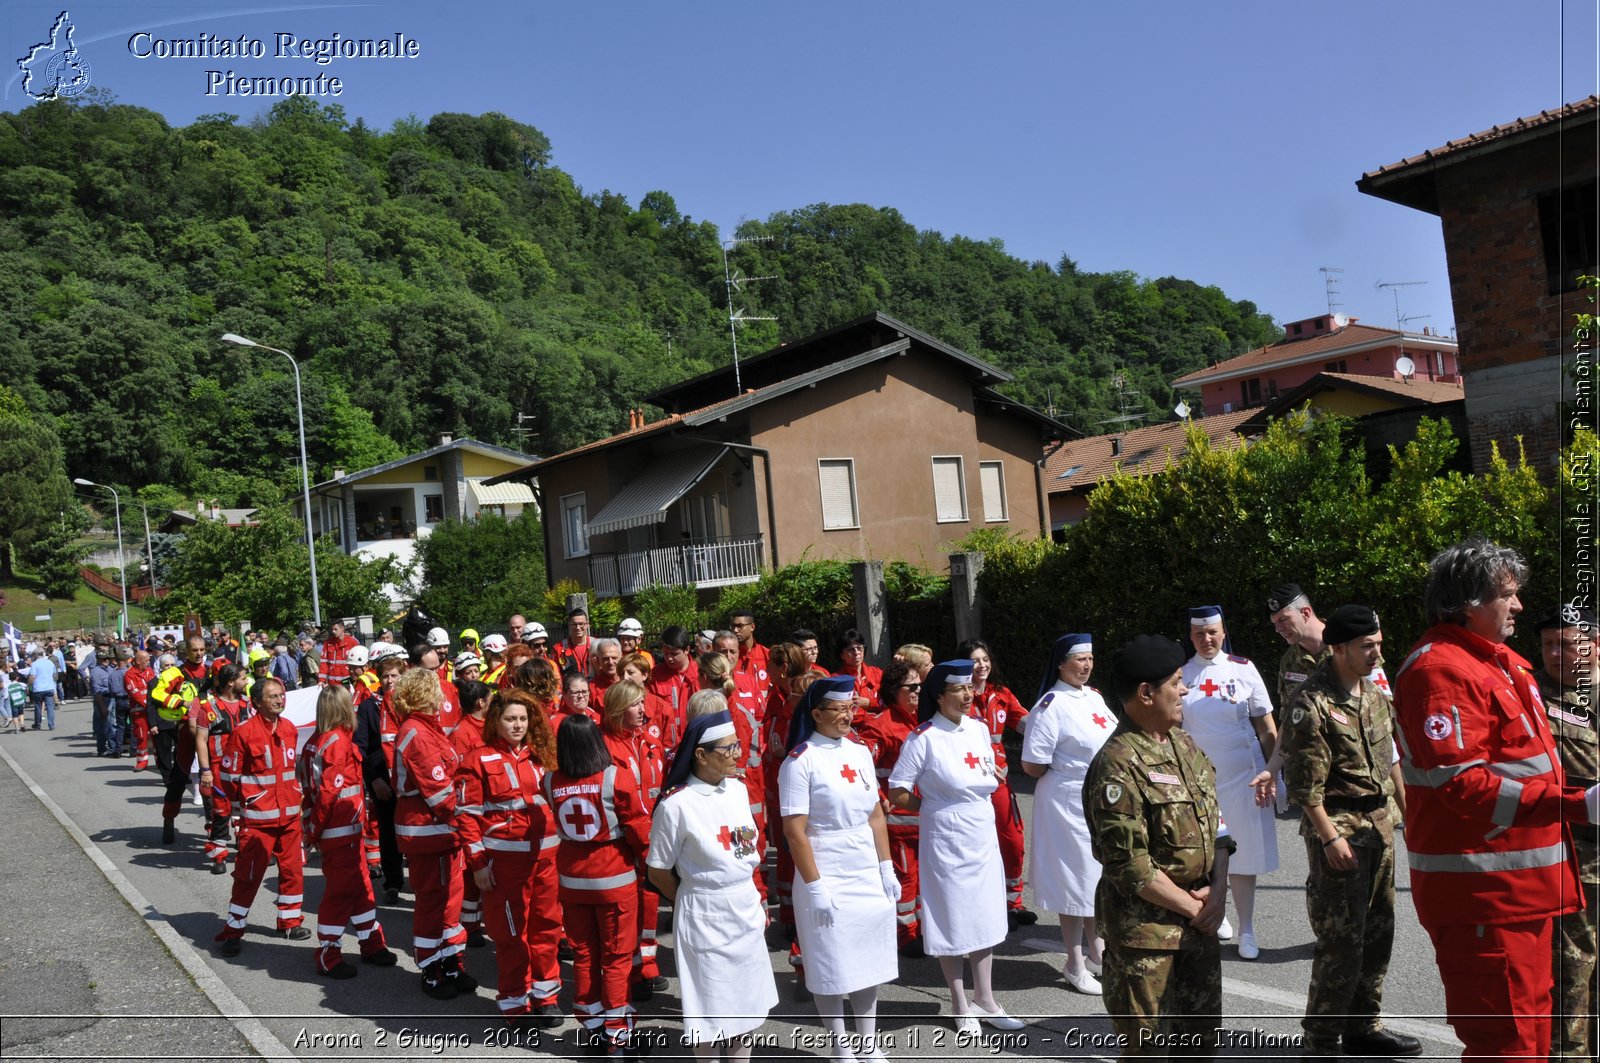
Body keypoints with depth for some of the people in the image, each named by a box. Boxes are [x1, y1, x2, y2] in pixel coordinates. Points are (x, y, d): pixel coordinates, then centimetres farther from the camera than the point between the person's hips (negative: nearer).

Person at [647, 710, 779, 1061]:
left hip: (747, 911, 6)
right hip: (705, 917, -6)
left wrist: (750, 899, 9)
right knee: (710, 1005, 7)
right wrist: (698, 900, 2)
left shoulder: (738, 790, 1)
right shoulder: (676, 805, -19)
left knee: (747, 1000, 16)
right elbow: (658, 872, -9)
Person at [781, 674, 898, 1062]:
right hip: (828, 877, -6)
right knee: (832, 965, 6)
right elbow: (794, 830, -15)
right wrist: (813, 886, -16)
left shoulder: (859, 750, 4)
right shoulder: (800, 761, -14)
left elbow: (875, 814, 10)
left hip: (868, 874, 6)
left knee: (870, 958, 14)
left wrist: (886, 868, 7)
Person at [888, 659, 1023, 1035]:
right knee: (953, 922, 5)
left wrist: (978, 802, 3)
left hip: (984, 837, 6)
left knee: (986, 918, 13)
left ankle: (985, 999, 28)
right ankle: (960, 1006, 20)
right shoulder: (924, 738, -14)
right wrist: (933, 806, -4)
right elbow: (897, 793, -11)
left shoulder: (979, 729, 4)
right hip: (946, 840, -6)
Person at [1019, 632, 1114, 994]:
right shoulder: (1051, 705, -17)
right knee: (1074, 881, 3)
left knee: (1100, 877, 18)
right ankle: (1076, 965, 18)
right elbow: (1032, 766, -18)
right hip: (1069, 804, -8)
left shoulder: (1094, 697, 7)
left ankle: (1097, 951, 36)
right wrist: (1066, 775, -4)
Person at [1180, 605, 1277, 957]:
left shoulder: (1243, 669, 0)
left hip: (1241, 775, -1)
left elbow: (1267, 728, 4)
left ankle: (1246, 931, 10)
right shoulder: (1180, 674, 2)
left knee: (1243, 852, 1)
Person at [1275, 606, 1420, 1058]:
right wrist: (1330, 838, -18)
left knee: (1378, 931, 15)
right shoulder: (1311, 704, -17)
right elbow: (1305, 783, -18)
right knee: (1341, 939, -5)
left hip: (1379, 822, 9)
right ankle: (1321, 1040, 7)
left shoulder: (1374, 693, 10)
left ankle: (1362, 1026, 29)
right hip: (1337, 825, -8)